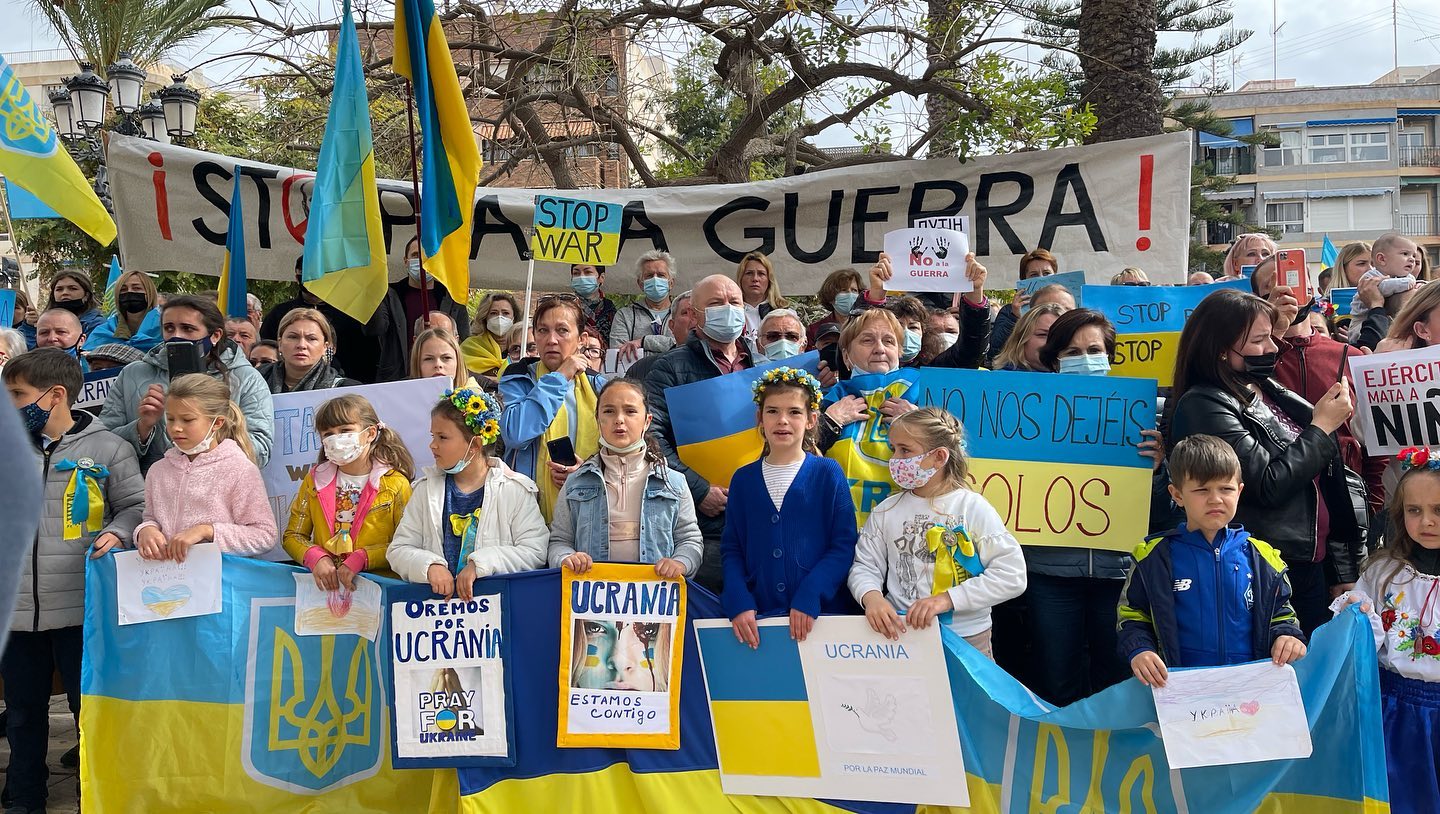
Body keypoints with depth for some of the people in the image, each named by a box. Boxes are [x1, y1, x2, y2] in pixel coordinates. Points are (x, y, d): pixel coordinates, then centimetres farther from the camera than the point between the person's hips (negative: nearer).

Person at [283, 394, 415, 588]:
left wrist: (359, 560, -14)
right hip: (323, 584, 3)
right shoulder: (315, 479, 13)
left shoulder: (395, 483, 1)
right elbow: (292, 536, 14)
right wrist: (316, 558, -6)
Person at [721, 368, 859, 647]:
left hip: (823, 614, -2)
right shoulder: (743, 479, 9)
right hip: (757, 617, 2)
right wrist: (738, 602, -10)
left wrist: (810, 597, -16)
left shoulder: (828, 474, 1)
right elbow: (731, 549, 7)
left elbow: (844, 547, -3)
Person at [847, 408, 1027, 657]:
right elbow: (865, 566, 7)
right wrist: (871, 596, -17)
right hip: (898, 632, 2)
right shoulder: (887, 511, 7)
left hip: (966, 639, -2)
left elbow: (1011, 575, -10)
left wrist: (947, 599, -18)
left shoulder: (973, 507, -3)